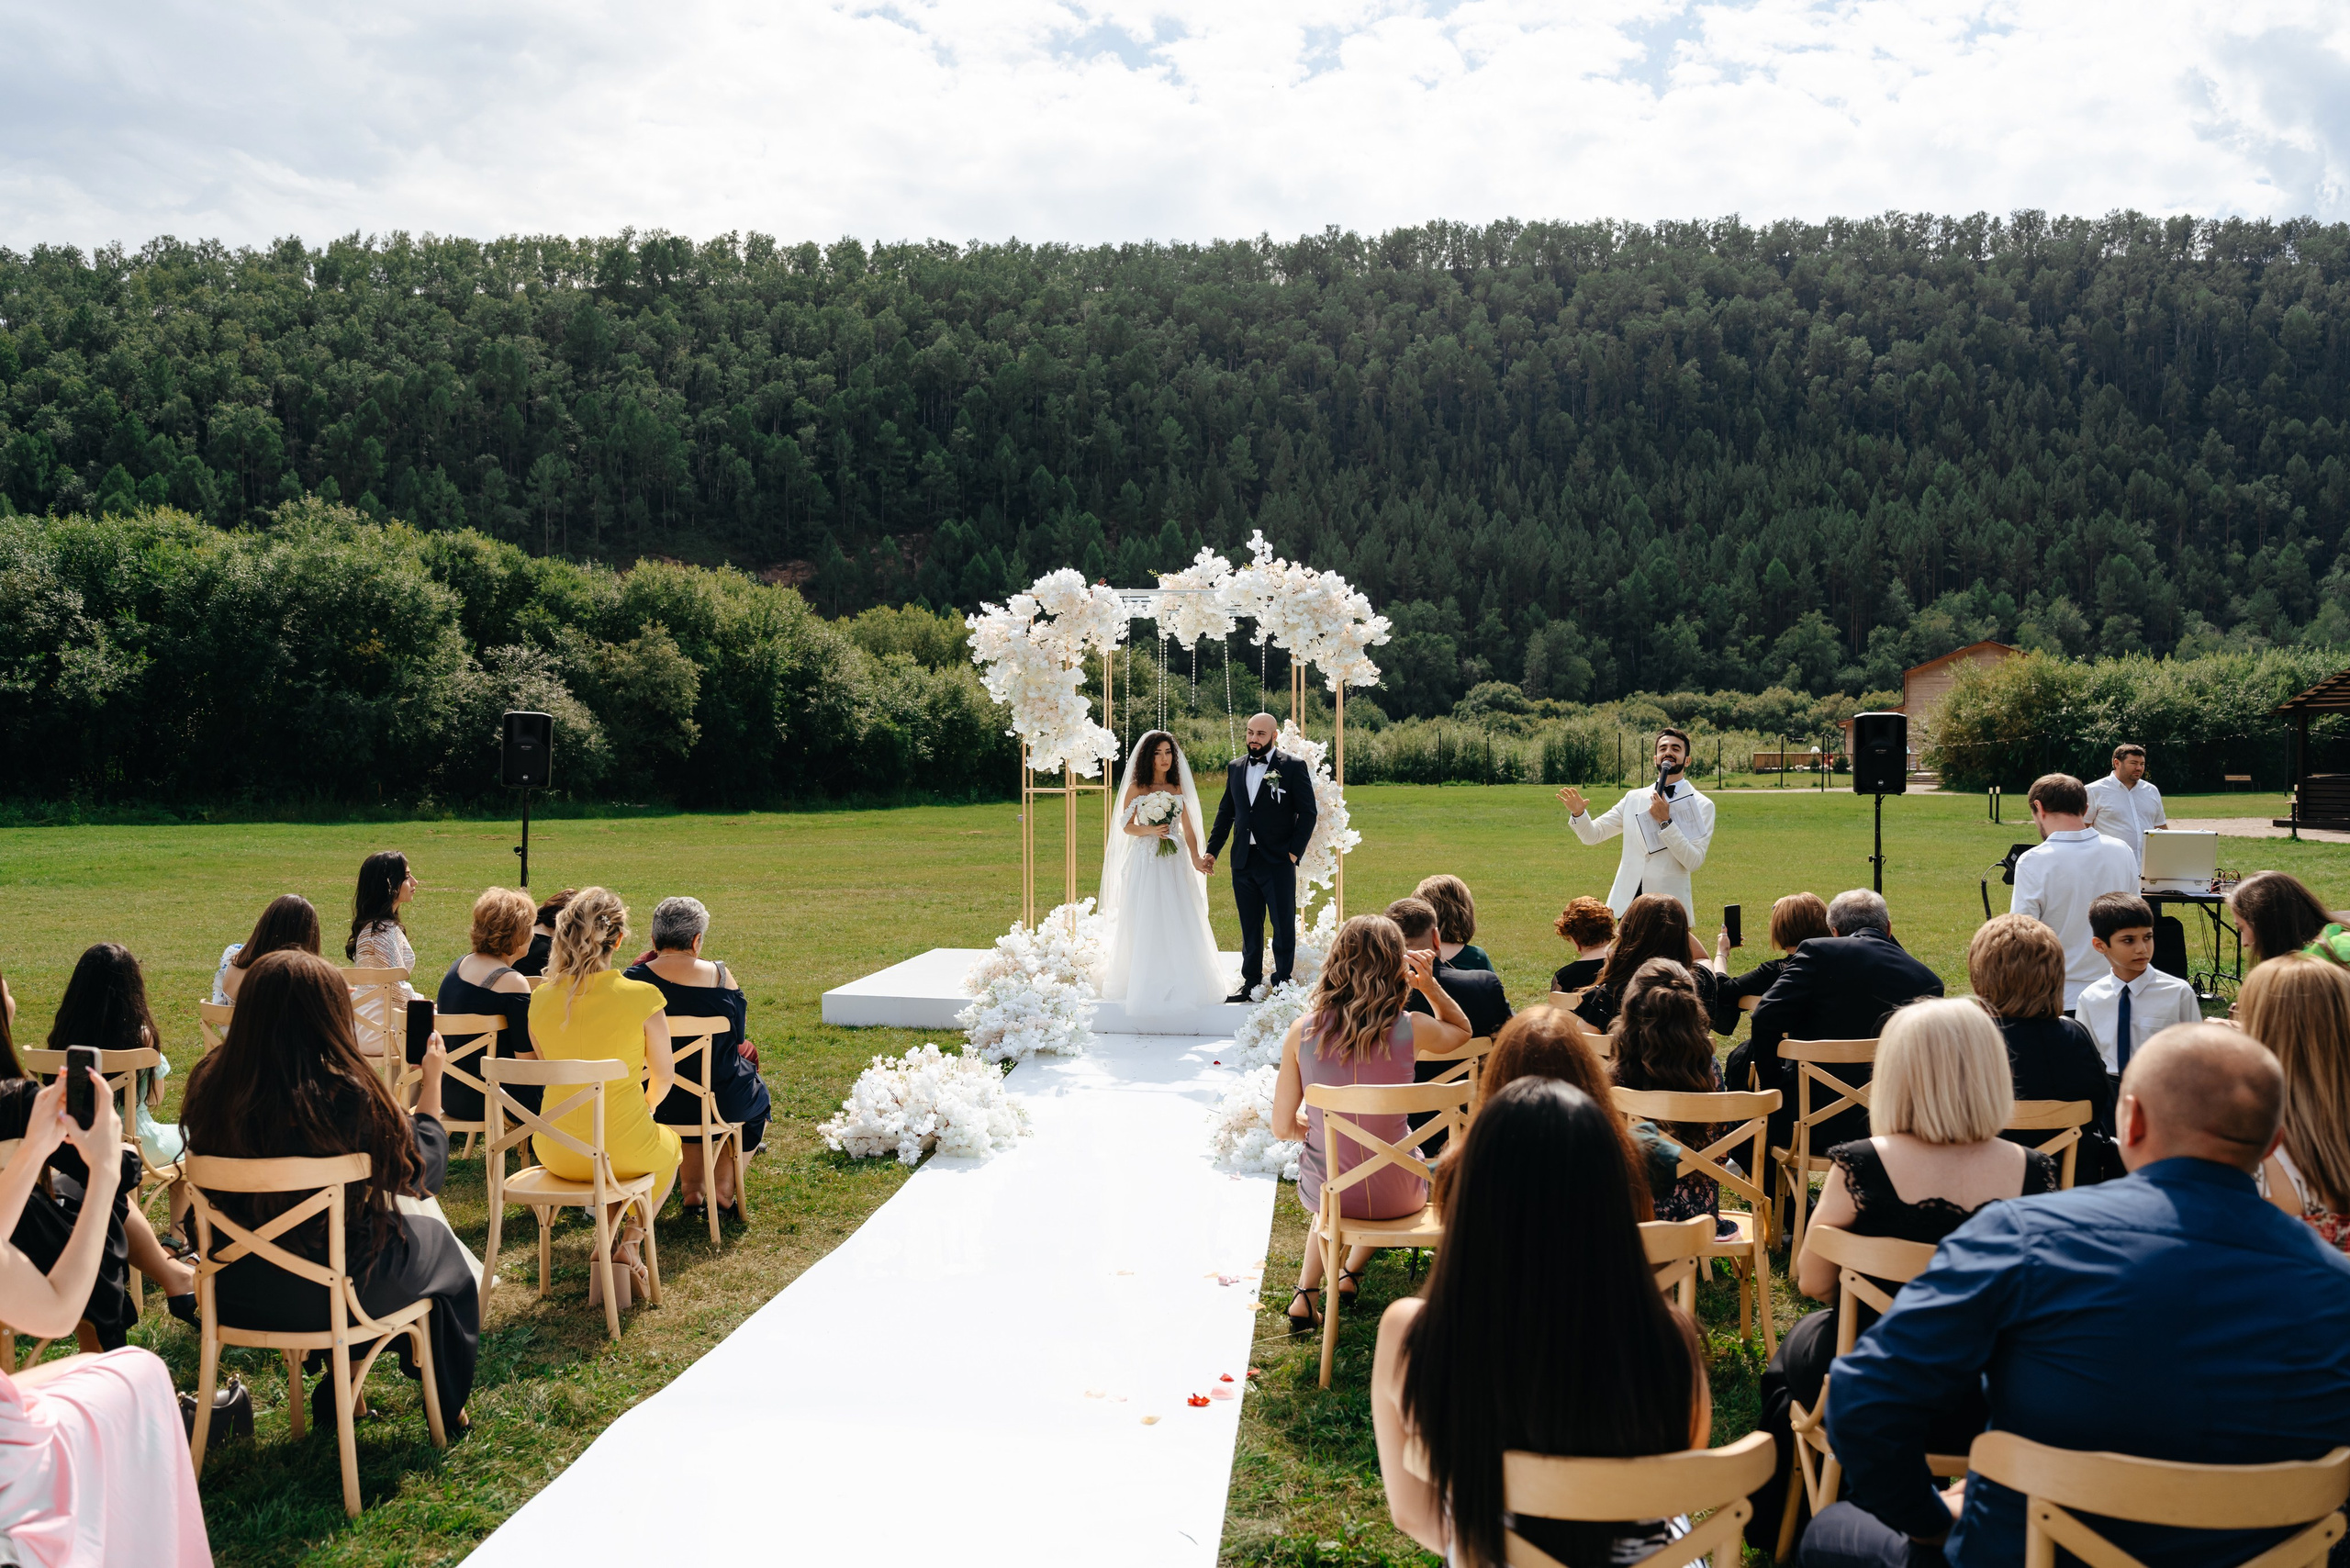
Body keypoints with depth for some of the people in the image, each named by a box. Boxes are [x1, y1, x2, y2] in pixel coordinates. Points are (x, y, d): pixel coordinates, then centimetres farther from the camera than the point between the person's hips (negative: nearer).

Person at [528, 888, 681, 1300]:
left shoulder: (541, 998, -6)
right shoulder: (642, 996, -17)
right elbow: (663, 1077, -3)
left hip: (556, 1152, 3)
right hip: (624, 1150, -3)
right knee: (670, 1145, 32)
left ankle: (607, 1244, 27)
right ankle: (629, 1244, 19)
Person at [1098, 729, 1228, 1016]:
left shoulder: (1178, 788, 9)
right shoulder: (1136, 788, 0)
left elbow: (1188, 827, 7)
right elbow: (1126, 826, 1)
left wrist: (1196, 858, -5)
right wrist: (1150, 830, -17)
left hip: (1175, 862, 3)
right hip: (1145, 861, -3)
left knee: (1178, 923, 1)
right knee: (1145, 924, -2)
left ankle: (1178, 985, 11)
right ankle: (1145, 985, 7)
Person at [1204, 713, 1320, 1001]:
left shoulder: (1293, 767, -3)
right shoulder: (1235, 768, 11)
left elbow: (1309, 812, -4)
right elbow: (1226, 812, 16)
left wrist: (1294, 851, -10)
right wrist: (1212, 850, 9)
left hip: (1278, 861, -5)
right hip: (1243, 861, 5)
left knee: (1284, 927, 2)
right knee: (1250, 927, 11)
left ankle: (1282, 982, 10)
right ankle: (1250, 983, 17)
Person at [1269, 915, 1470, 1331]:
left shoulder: (1302, 1033, -15)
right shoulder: (1410, 1030, -17)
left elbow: (1284, 1126, -6)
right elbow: (1462, 1031, 8)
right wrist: (1430, 985, -6)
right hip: (1397, 1196, 0)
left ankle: (1305, 1294, 30)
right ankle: (1351, 1273, 38)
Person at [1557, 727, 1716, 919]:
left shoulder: (1701, 806, -2)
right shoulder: (1634, 798, 9)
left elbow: (1694, 861, -11)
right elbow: (1593, 834, 10)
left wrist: (1665, 822, -18)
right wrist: (1578, 814, -11)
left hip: (1670, 909, -3)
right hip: (1627, 903, 3)